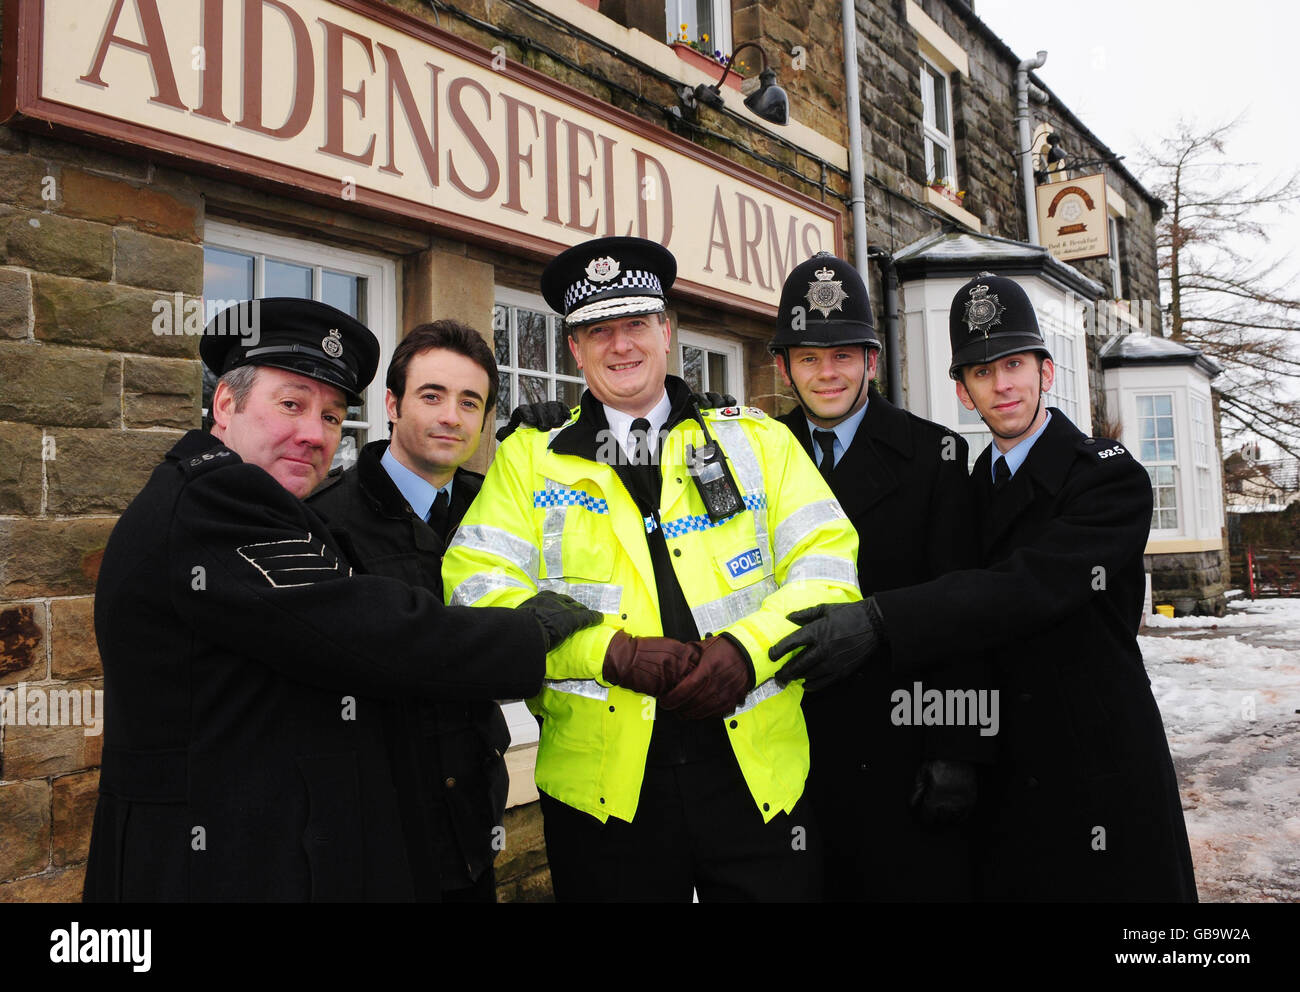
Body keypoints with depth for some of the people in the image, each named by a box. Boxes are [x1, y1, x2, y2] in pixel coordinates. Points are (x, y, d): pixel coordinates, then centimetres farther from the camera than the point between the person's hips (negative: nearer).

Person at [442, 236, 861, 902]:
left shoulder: (756, 439, 8)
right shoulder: (530, 456, 7)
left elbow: (826, 563, 2)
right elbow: (477, 586, -4)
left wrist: (746, 648, -16)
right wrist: (612, 650, -16)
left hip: (758, 767, 1)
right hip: (604, 782, 0)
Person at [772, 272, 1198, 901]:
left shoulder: (1111, 477, -10)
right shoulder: (974, 487, 10)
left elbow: (1029, 588, -26)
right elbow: (970, 608, 9)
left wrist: (879, 622, -37)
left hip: (1100, 778, -5)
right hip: (1004, 774, 5)